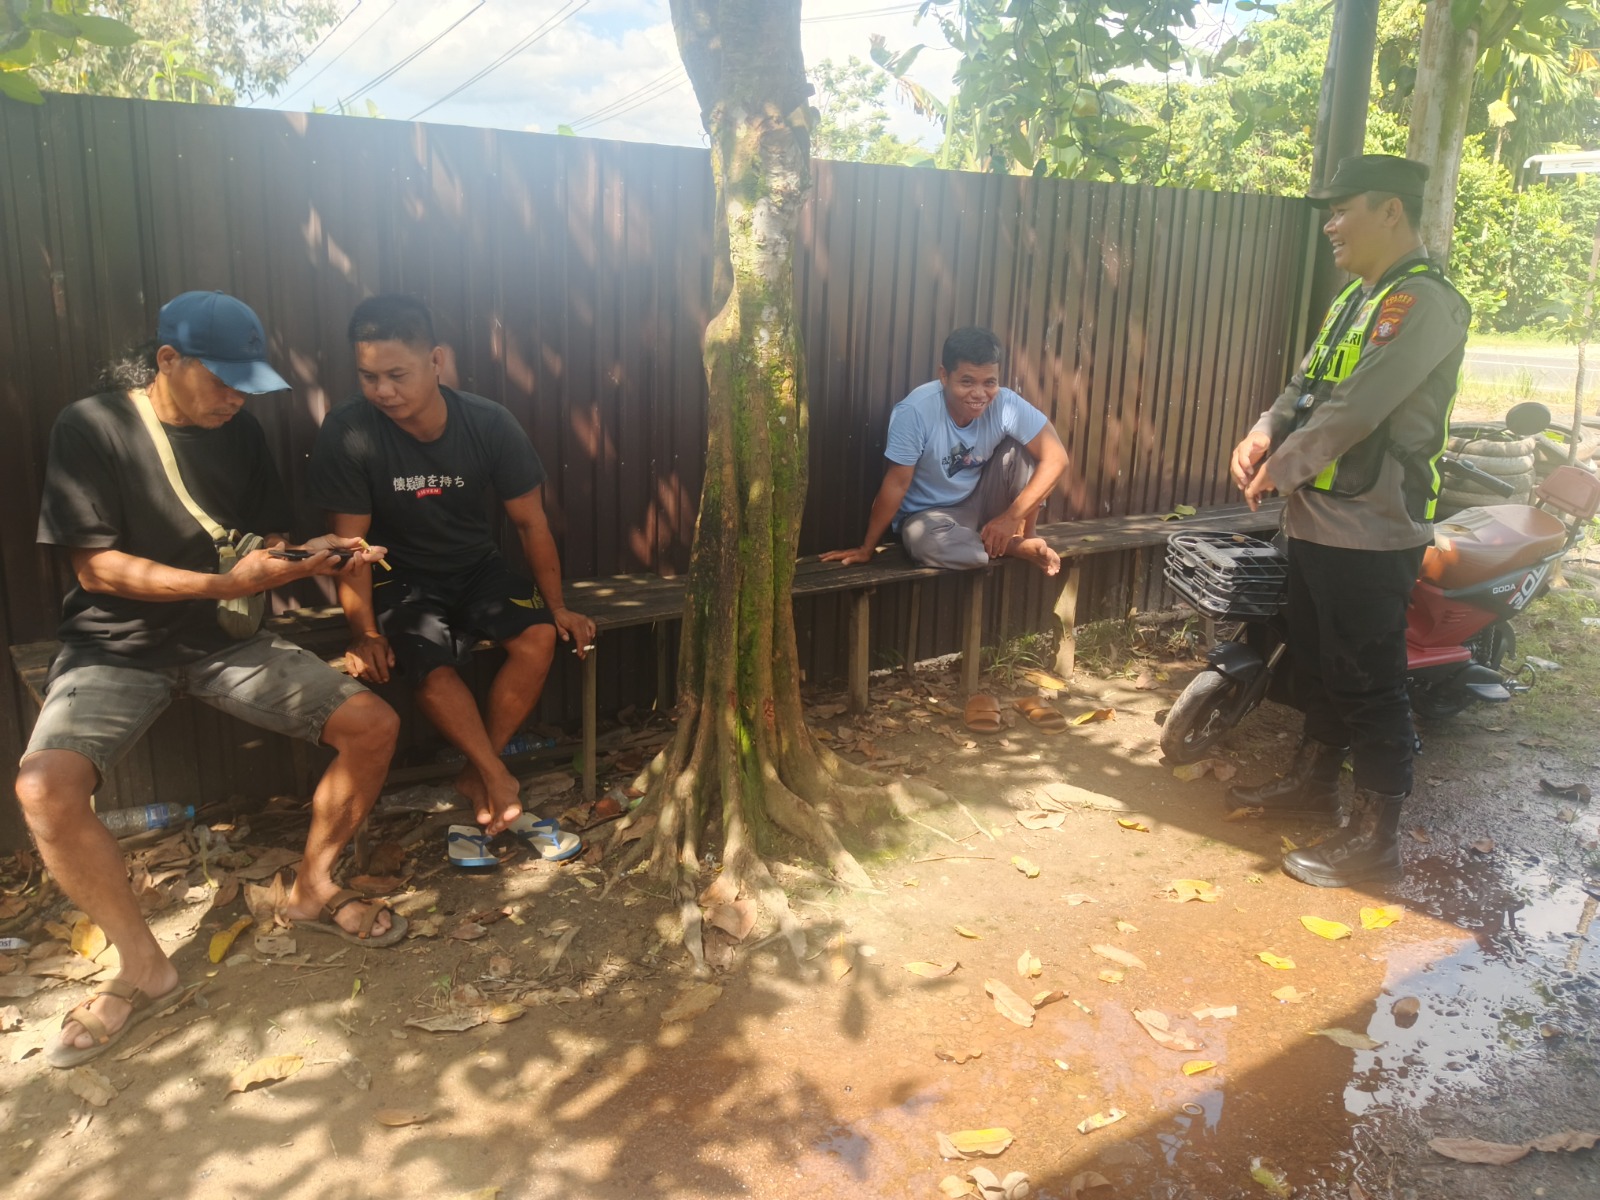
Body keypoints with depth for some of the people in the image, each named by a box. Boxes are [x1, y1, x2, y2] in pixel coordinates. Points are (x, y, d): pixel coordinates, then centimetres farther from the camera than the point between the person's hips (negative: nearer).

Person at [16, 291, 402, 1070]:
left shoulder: (237, 431, 5)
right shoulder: (90, 428, -9)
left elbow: (268, 538, 11)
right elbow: (95, 568, -14)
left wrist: (310, 555, -13)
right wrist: (229, 581, -26)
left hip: (220, 637, 4)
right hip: (117, 646, -4)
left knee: (373, 725, -12)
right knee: (45, 788, -30)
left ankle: (312, 889, 12)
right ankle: (143, 968, -7)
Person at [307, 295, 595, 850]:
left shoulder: (490, 424, -14)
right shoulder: (347, 434, -20)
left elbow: (529, 520, -4)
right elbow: (351, 543, -13)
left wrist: (556, 605, -4)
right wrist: (365, 632, -17)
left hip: (478, 568, 2)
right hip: (401, 579, -2)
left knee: (539, 637, -23)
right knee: (431, 668, -29)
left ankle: (476, 776, -8)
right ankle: (500, 780, -10)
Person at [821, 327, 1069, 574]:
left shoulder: (1006, 404, -19)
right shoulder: (915, 412, -27)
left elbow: (1055, 457, -19)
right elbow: (896, 484, -21)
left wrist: (1011, 518, -25)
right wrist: (866, 549, -15)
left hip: (981, 501, 3)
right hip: (930, 514, -2)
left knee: (1023, 448, -20)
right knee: (927, 541, -37)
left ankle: (1026, 536, 0)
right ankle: (1019, 548, -12)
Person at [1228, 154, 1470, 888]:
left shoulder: (1422, 303, -15)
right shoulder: (1356, 300, 16)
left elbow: (1354, 410, -23)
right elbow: (1305, 386, 14)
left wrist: (1279, 470, -14)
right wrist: (1263, 436, -5)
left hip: (1371, 532, -9)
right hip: (1318, 520, 10)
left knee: (1367, 683, -3)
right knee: (1315, 664, 20)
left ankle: (1376, 836, 8)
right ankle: (1314, 781, 37)